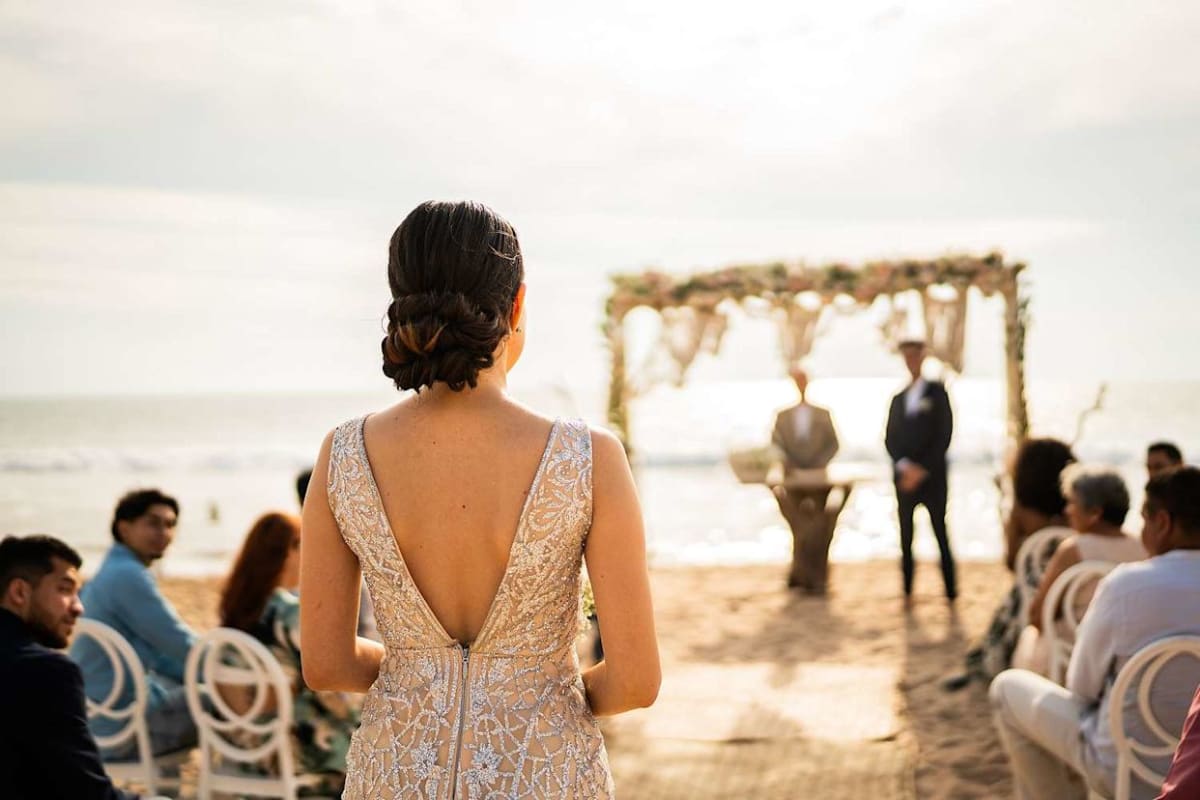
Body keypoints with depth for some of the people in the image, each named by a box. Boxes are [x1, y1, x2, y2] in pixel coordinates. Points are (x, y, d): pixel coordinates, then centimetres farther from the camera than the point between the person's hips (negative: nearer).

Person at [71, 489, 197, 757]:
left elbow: (161, 649, 21)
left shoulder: (113, 572, 14)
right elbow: (182, 646, -15)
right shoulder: (128, 576, -17)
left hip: (101, 719, 10)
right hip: (120, 724, -10)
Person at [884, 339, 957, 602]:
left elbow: (944, 434, -4)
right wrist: (905, 466, -7)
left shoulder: (937, 392, 4)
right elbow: (890, 438, 10)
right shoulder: (898, 399, 16)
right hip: (904, 476, 3)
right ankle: (907, 592, 3)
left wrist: (923, 469, -10)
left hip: (932, 476, -3)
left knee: (941, 534, -3)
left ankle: (951, 590, 2)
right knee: (906, 537, 1)